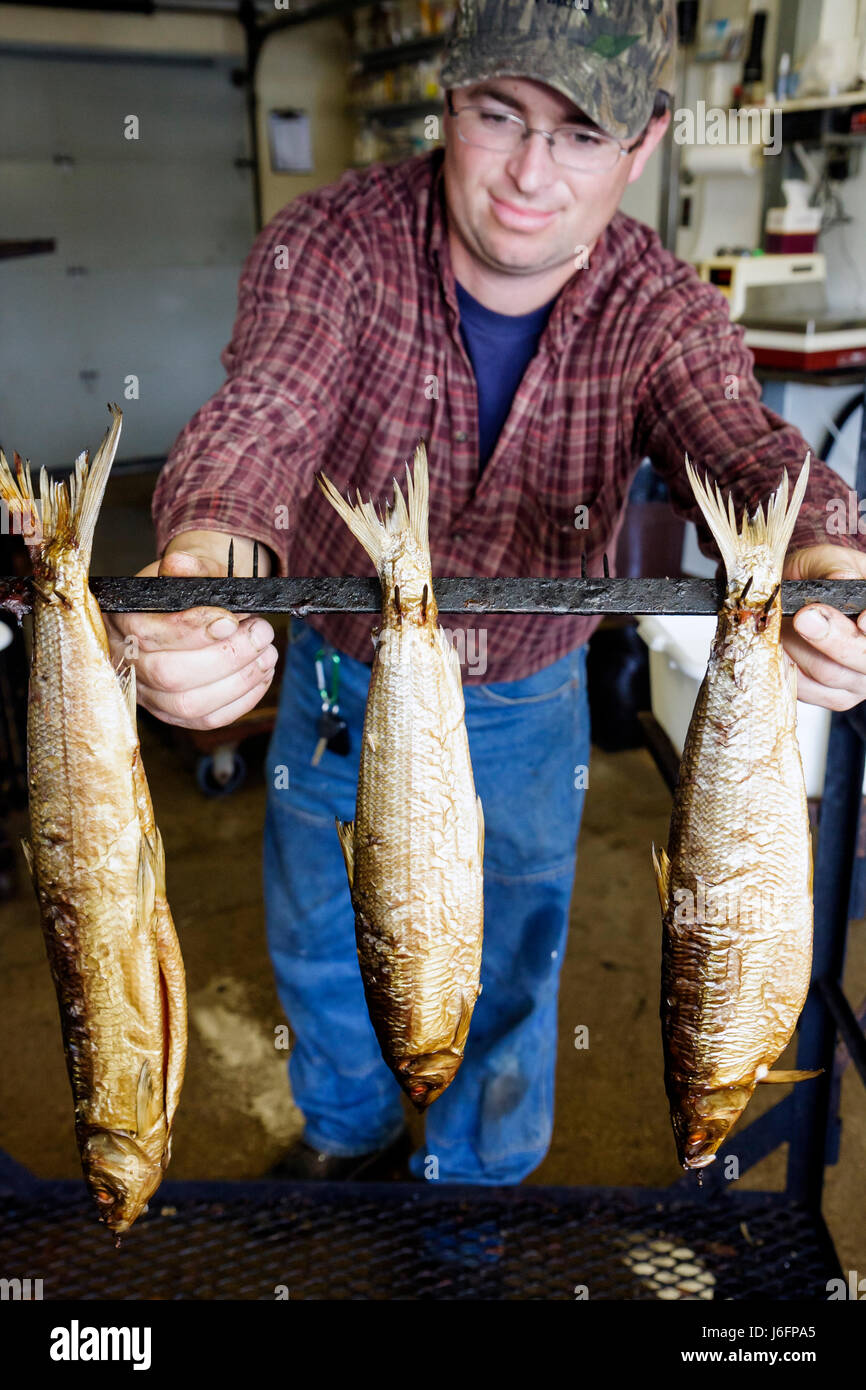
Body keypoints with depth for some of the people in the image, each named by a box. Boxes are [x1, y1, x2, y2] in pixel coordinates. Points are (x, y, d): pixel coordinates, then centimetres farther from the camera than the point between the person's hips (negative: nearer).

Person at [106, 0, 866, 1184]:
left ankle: (475, 1179, 50)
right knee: (320, 942, 22)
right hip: (337, 677, 1)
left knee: (507, 974, 17)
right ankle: (347, 1129, 55)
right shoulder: (329, 244, -21)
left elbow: (739, 442, -34)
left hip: (526, 705, 0)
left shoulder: (664, 308, -17)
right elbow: (261, 410, -38)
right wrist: (206, 547, -62)